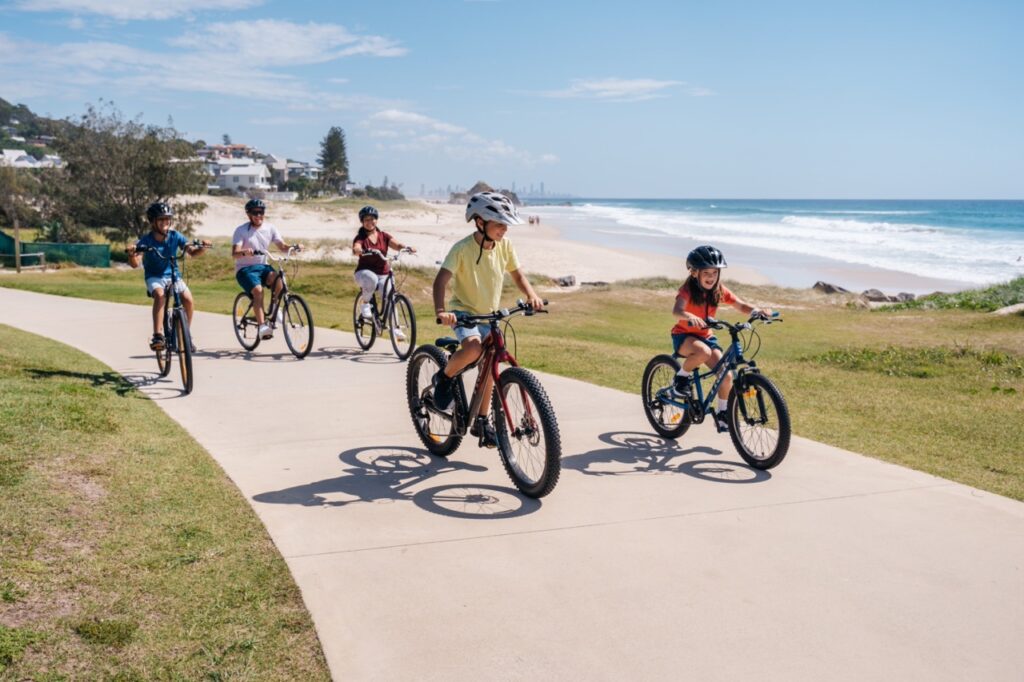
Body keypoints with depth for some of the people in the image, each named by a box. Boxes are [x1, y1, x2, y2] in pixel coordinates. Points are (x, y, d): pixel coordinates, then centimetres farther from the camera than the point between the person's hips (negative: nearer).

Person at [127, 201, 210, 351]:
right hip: (154, 277, -2)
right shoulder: (146, 240, -13)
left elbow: (192, 251, -13)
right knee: (160, 294, -35)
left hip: (173, 275, 2)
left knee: (188, 299, -22)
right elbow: (135, 264, -23)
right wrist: (131, 254, -45)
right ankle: (158, 335, -35)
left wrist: (202, 248, -34)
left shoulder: (175, 236, -6)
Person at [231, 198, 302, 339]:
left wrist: (295, 247, -22)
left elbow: (282, 246, -1)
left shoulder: (270, 228, 4)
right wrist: (244, 252, -41)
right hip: (245, 269, -3)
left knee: (278, 279, -29)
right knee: (258, 290, -31)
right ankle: (262, 325, -32)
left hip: (263, 266, 3)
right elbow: (234, 254, -18)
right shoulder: (241, 230, -8)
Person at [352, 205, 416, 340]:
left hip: (383, 273, 3)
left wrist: (406, 247, -31)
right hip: (364, 272, -2)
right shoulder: (360, 237, -2)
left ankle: (395, 328, -11)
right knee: (372, 279, -39)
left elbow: (397, 244, -9)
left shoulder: (383, 236, 7)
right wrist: (363, 251, -46)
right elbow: (356, 249, -23)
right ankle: (365, 304, -14)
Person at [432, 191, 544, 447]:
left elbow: (517, 274, 6)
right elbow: (441, 280, -29)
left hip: (490, 314, 6)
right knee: (474, 347, -34)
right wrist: (441, 310, -47)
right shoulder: (463, 248, -20)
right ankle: (445, 377, -4)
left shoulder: (504, 245, -4)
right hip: (463, 311, -5)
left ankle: (482, 421, 20)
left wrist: (531, 295, -14)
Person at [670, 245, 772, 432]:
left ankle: (721, 413, 9)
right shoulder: (688, 290, -19)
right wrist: (690, 317, -59)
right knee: (703, 352, -38)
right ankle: (681, 377, -11)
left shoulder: (719, 290, -5)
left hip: (706, 336, 5)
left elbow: (740, 305, -10)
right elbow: (677, 310, -36)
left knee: (726, 375, -12)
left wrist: (757, 310, -32)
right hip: (683, 336, -5)